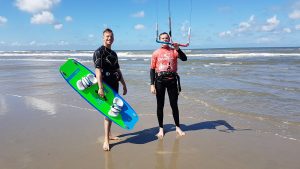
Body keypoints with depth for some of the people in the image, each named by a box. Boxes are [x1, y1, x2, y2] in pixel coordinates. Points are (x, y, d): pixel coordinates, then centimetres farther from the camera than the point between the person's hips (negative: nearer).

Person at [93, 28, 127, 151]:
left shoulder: (113, 53, 16)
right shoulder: (99, 52, -8)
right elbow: (98, 70, -19)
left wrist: (124, 85, 21)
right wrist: (100, 88, -28)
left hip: (114, 85, 8)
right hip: (105, 86, -8)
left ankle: (109, 134, 27)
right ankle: (106, 140, -3)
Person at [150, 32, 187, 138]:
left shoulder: (173, 51, 5)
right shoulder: (156, 53, 3)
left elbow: (184, 59, -10)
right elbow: (152, 69, 1)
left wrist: (178, 49, -24)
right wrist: (152, 84, -6)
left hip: (172, 80, 0)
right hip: (160, 80, 0)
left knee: (174, 105, 7)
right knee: (160, 105, 6)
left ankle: (178, 127, 22)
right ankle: (161, 129, 19)